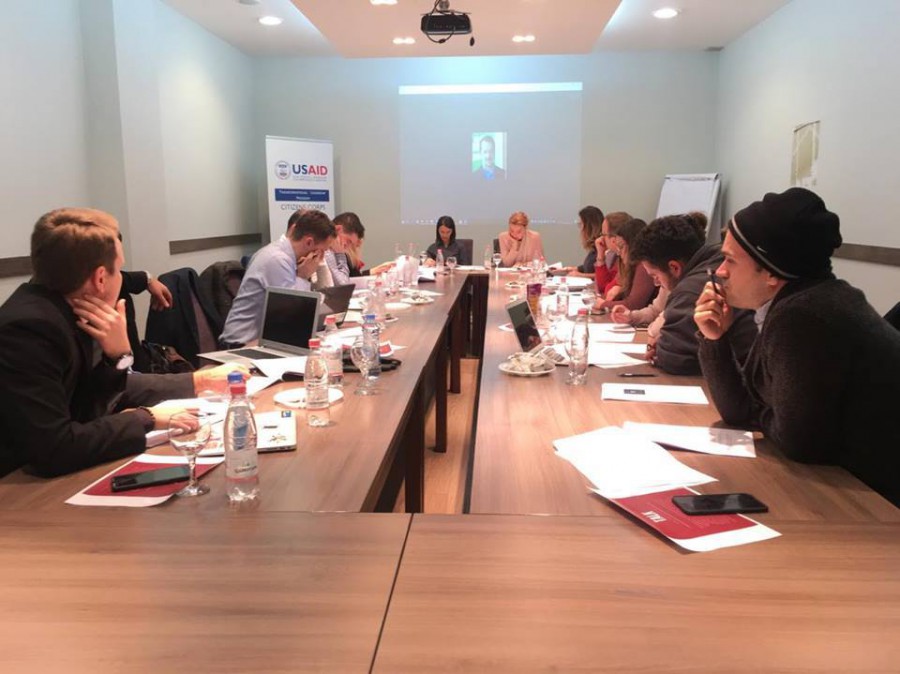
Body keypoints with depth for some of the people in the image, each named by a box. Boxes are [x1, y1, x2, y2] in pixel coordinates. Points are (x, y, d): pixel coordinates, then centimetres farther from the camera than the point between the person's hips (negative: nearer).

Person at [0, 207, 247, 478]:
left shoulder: (64, 313, -3)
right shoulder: (28, 329, -26)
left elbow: (99, 398, 7)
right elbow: (53, 449, -31)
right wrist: (147, 418, -18)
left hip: (49, 474, 7)